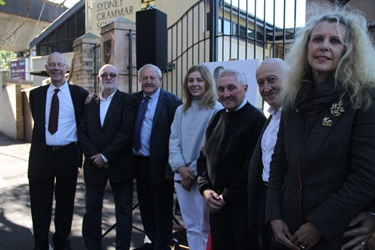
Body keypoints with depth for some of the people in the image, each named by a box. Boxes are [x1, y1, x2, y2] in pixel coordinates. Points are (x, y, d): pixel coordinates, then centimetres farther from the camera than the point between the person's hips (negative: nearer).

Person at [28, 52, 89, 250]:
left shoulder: (80, 94, -1)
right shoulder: (36, 94, 6)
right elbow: (38, 124, 16)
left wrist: (81, 152, 3)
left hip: (68, 155, -1)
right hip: (42, 155, 2)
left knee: (65, 204, 12)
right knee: (40, 205, 9)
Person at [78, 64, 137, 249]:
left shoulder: (127, 101, -1)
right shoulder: (90, 104, 12)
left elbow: (126, 131, -13)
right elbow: (82, 133, 5)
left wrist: (106, 156, -15)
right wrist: (94, 156, -9)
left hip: (119, 164, -3)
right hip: (94, 164, 4)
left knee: (123, 210, 7)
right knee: (92, 210, 8)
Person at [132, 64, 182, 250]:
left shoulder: (171, 101, -10)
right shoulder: (134, 99, 9)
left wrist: (171, 166, -16)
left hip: (158, 164, -6)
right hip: (139, 162, 7)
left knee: (162, 210, 7)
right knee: (145, 207, 19)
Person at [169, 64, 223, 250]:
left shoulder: (216, 109, -6)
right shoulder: (181, 110, 13)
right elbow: (173, 141, 8)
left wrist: (194, 171, -10)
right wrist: (180, 167, -6)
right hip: (182, 176, 5)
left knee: (205, 228, 3)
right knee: (191, 227, 13)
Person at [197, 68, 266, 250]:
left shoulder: (255, 119, -13)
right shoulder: (217, 118, 9)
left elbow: (253, 167, -18)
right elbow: (204, 156, 14)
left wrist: (226, 197, -12)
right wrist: (205, 189, 1)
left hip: (242, 204, -6)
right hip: (216, 204, 6)